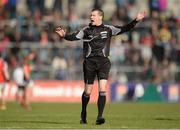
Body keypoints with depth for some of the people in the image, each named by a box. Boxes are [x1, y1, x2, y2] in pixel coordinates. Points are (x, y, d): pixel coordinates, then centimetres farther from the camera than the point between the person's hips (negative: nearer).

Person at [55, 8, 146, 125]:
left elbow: (125, 29, 6)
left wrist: (136, 20, -2)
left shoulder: (108, 29, 6)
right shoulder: (86, 30, 4)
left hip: (103, 61, 0)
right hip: (89, 62, 0)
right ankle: (83, 114, 27)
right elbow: (74, 37, -6)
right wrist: (64, 35, -24)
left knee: (102, 89, -14)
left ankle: (100, 116, -13)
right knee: (88, 91, 4)